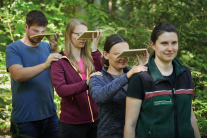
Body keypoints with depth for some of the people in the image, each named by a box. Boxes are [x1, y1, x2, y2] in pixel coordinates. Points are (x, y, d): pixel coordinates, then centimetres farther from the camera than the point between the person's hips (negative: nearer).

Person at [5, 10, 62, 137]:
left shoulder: (47, 47, 8)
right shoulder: (13, 49, -4)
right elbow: (17, 75, -21)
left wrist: (55, 50, -12)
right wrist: (45, 65, -31)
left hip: (50, 116, 4)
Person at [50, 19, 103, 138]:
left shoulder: (89, 59, 9)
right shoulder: (60, 61, -4)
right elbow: (60, 90, -19)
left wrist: (94, 49, -10)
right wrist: (86, 83, -34)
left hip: (94, 121, 4)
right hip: (72, 123, -4)